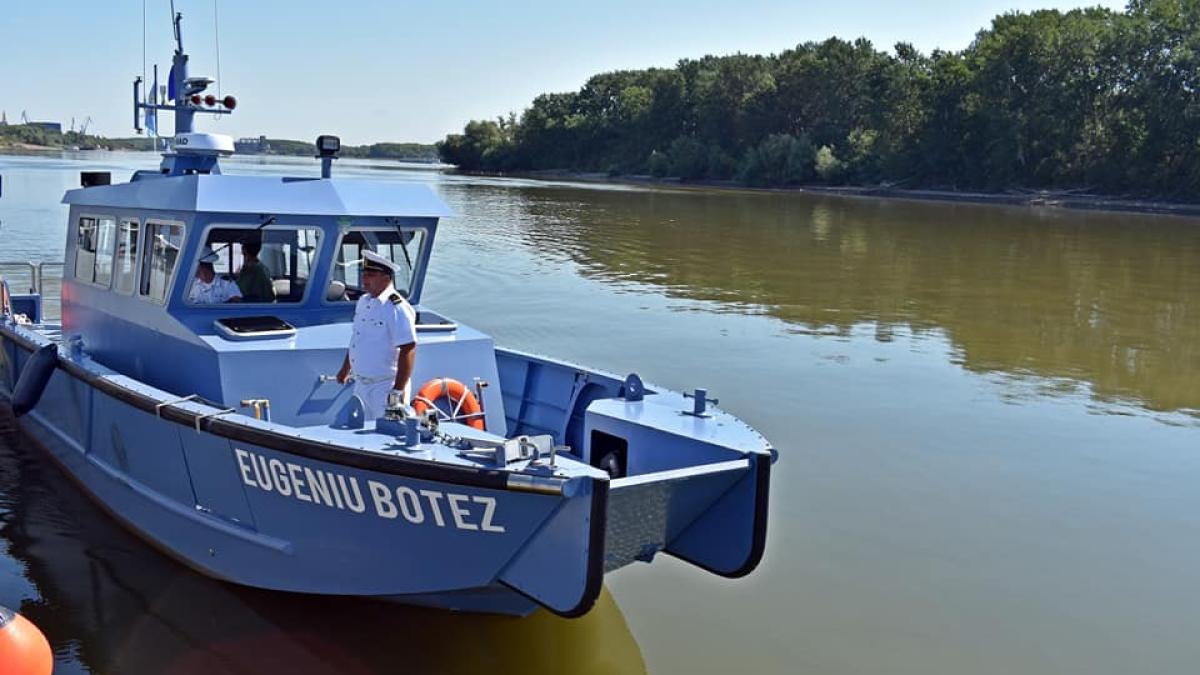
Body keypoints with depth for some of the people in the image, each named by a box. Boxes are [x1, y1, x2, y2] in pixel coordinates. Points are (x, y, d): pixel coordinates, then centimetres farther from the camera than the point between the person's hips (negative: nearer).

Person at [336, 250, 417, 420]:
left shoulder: (398, 308, -19)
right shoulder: (363, 301, 9)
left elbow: (408, 350, -22)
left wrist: (398, 391, -23)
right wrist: (345, 369, 27)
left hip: (386, 387, -9)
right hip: (360, 385, 9)